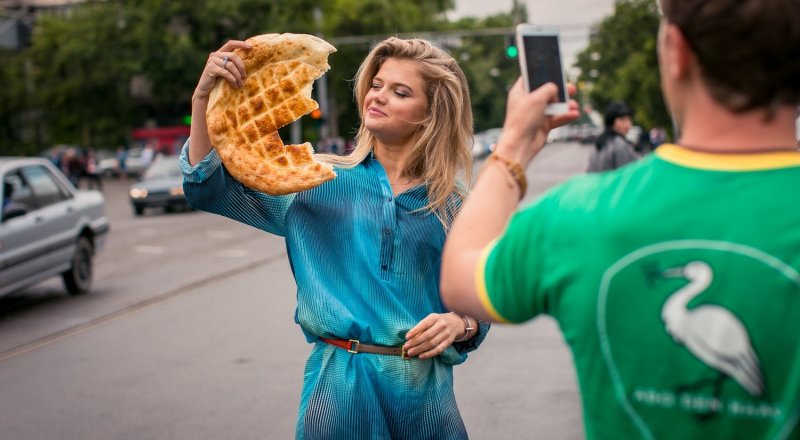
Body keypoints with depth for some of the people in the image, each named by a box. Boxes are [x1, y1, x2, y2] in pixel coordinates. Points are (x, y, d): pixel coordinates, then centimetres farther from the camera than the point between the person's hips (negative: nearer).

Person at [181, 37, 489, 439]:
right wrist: (203, 99, -16)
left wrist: (459, 324, -16)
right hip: (338, 385, 0)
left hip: (424, 391, 1)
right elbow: (208, 188, -4)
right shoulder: (319, 181, 2)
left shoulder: (452, 206, 2)